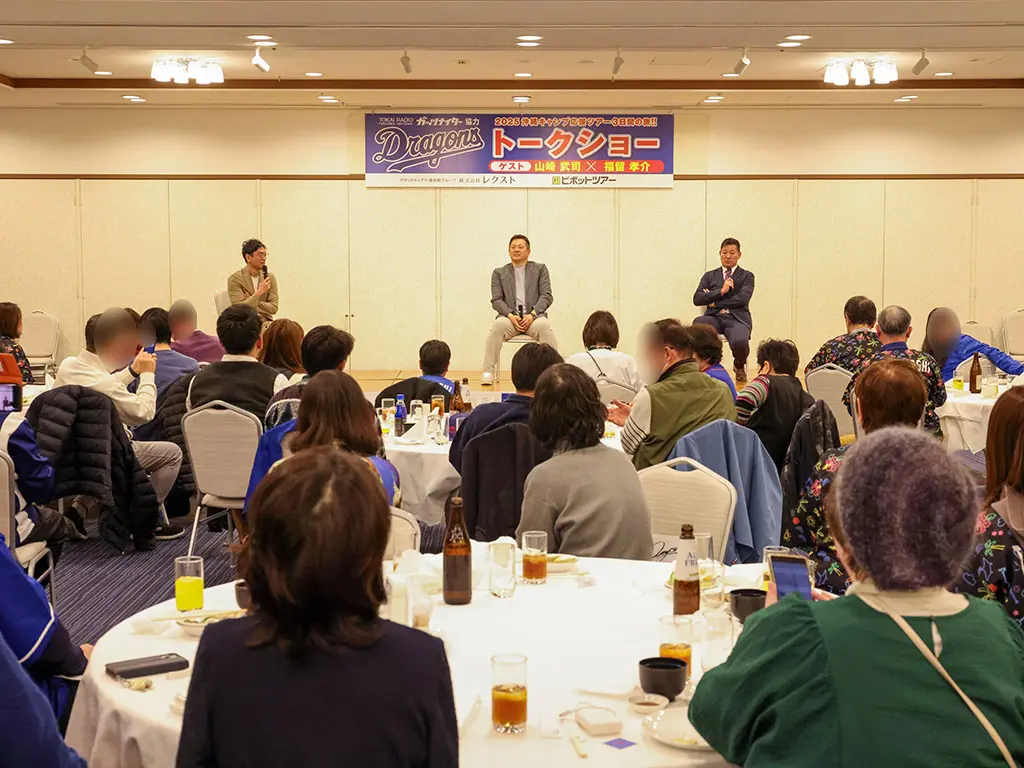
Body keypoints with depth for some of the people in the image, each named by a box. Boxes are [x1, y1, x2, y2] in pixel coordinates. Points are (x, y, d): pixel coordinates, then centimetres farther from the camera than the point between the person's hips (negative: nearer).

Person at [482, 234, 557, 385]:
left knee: (545, 326, -35)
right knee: (497, 326, -34)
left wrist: (532, 314, -13)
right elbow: (496, 300, 6)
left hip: (534, 317, 0)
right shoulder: (499, 273, 16)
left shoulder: (540, 269, 15)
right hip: (509, 317, 0)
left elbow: (547, 296, 5)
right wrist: (511, 315, -14)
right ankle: (488, 372, -33)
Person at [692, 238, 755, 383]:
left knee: (739, 342, -36)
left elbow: (742, 298, -5)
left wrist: (715, 302, -4)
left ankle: (739, 365, 5)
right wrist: (721, 291, -7)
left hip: (737, 318, -1)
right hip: (714, 317, 2)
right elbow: (697, 299, 5)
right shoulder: (709, 276, 20)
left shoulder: (746, 276, 14)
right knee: (698, 323, -36)